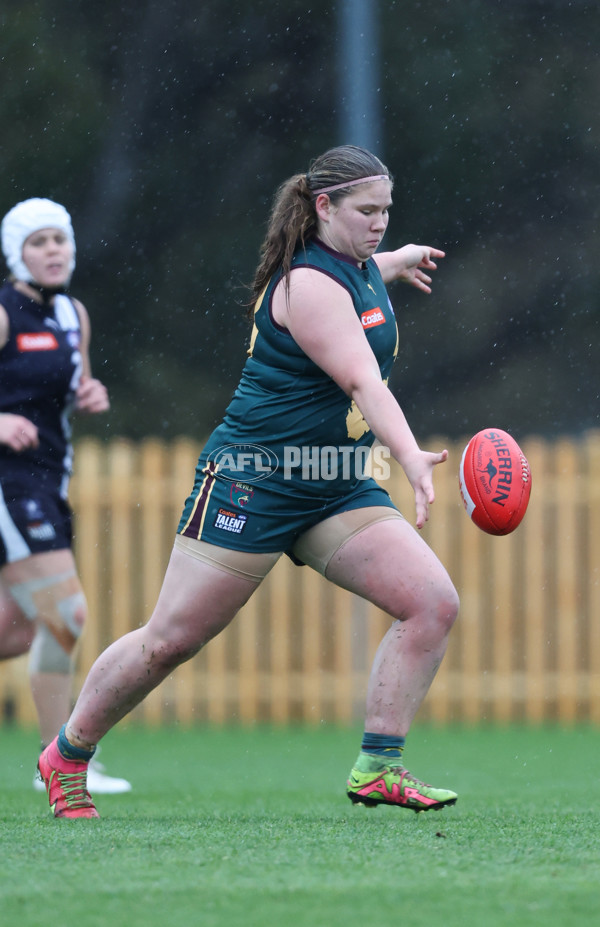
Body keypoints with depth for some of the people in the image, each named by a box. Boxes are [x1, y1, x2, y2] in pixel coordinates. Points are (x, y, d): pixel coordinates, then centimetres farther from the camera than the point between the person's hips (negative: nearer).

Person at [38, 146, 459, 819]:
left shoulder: (357, 267, 10)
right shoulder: (309, 285, -19)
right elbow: (364, 384, -33)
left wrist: (396, 262, 53)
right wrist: (412, 460, -44)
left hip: (336, 488, 9)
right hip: (253, 479, -9)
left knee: (433, 602, -10)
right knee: (171, 640, -2)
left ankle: (377, 769, -7)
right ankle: (67, 755, 19)